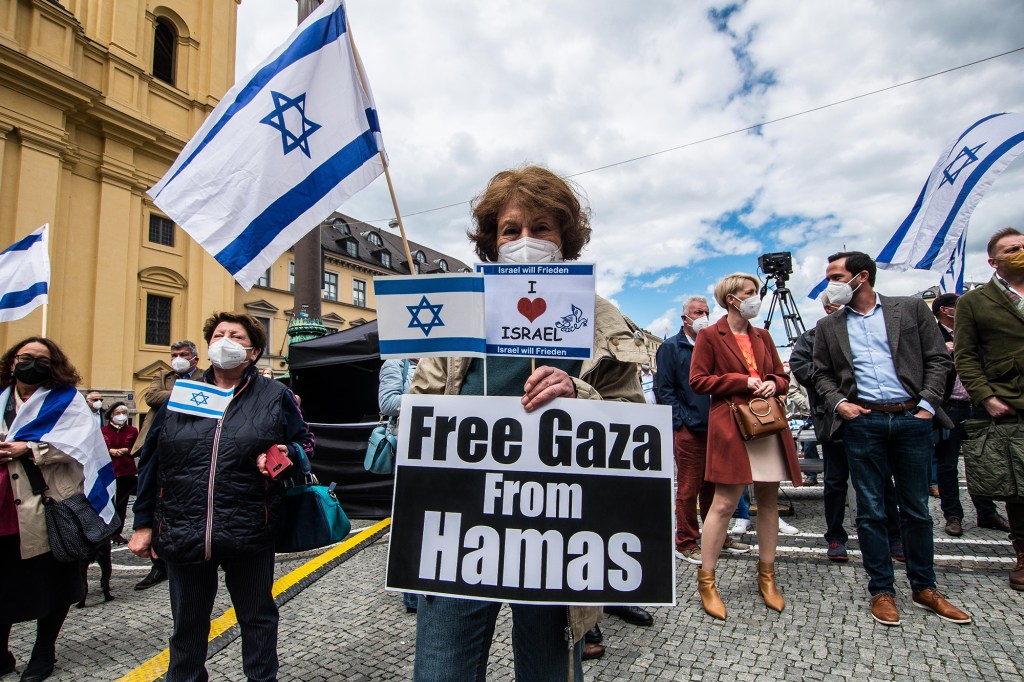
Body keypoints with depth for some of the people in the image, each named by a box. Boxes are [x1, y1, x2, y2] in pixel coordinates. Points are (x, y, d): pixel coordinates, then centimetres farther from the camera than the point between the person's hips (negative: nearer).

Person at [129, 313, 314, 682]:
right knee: (188, 623, 19)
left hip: (249, 535, -1)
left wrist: (285, 455, -16)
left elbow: (304, 443, 7)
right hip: (183, 532, 2)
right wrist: (143, 523, 8)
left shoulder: (275, 396, 1)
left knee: (257, 617, 16)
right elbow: (151, 461, 9)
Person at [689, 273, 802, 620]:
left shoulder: (762, 336, 17)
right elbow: (698, 380, -6)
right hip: (731, 425, -6)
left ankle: (766, 575, 26)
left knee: (769, 500, 10)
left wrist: (773, 384, -2)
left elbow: (782, 375, 22)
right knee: (724, 503, -7)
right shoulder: (710, 336, -1)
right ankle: (706, 580, 6)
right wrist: (744, 382, -12)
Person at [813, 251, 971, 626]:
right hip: (862, 422, 0)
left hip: (911, 418, 0)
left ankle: (924, 588, 27)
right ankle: (882, 590, 17)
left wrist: (927, 402, -6)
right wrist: (838, 402, -6)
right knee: (870, 511, 5)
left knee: (917, 510, 11)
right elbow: (822, 375, 11)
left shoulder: (911, 308, 5)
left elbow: (939, 359, 4)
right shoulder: (828, 326, 8)